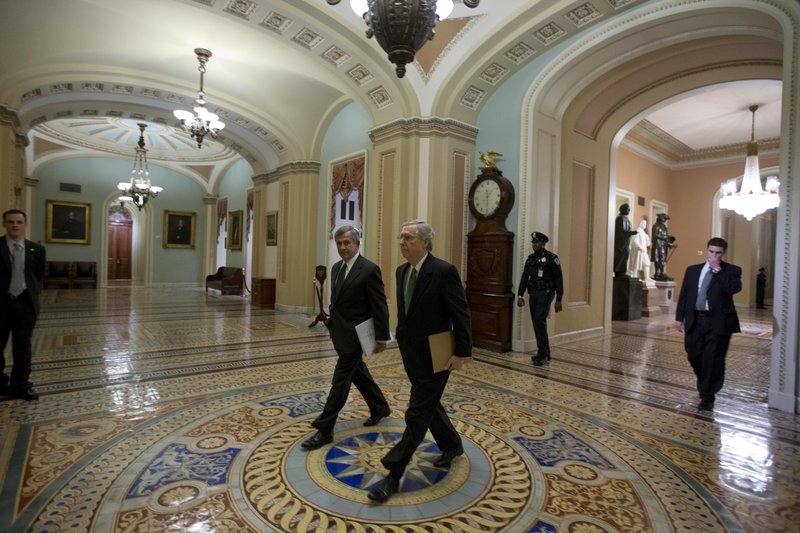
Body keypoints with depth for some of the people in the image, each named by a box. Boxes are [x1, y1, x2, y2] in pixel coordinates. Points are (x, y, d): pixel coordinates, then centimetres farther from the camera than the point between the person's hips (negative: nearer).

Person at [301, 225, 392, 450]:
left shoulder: (369, 270, -16)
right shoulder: (336, 268, 8)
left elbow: (380, 306, -15)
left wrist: (381, 337, -13)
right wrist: (331, 323, 18)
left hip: (354, 334, -8)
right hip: (340, 332, 8)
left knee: (340, 380, -2)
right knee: (358, 372, 20)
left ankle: (324, 429, 9)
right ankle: (380, 407, 40)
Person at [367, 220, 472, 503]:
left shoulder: (444, 271, -18)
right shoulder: (401, 271, 5)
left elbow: (462, 314, -16)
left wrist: (461, 353, -16)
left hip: (434, 356, -8)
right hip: (412, 354, 8)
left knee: (417, 414, 1)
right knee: (429, 405, 22)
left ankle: (393, 474, 13)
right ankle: (452, 445, 45)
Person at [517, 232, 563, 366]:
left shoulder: (551, 258, -8)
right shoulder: (530, 258, 11)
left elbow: (559, 279, -8)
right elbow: (524, 278, 11)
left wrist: (558, 299, -11)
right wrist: (520, 295, 3)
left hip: (546, 294, -6)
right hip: (533, 293, 7)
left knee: (540, 321, -16)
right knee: (537, 323, 9)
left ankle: (542, 354, -7)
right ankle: (545, 352, 22)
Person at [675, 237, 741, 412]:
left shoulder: (732, 270, 1)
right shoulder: (692, 270, 10)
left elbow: (734, 288, -20)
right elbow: (683, 295, 10)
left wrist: (718, 270, -15)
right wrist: (679, 318, 7)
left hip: (718, 321, -3)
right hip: (695, 320, 4)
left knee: (712, 359, -2)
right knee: (694, 356, 8)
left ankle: (707, 397, 12)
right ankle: (706, 385, 35)